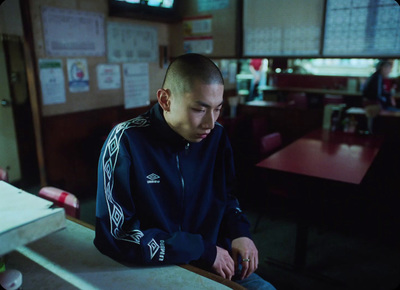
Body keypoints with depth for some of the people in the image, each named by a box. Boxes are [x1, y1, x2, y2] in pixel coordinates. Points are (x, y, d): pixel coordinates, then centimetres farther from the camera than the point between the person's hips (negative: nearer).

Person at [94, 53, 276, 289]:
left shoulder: (217, 136, -5)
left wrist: (240, 232, -8)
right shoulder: (126, 142, -20)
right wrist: (203, 250, -20)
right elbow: (116, 234, -22)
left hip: (214, 264, 5)